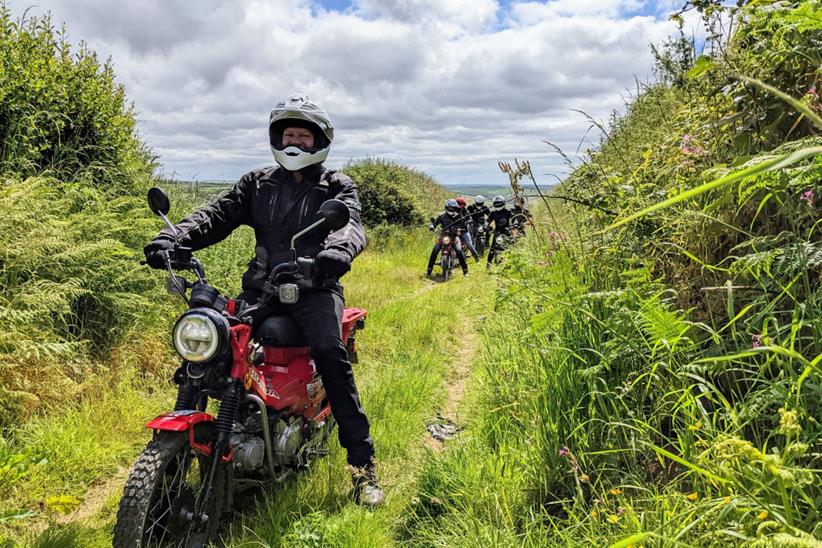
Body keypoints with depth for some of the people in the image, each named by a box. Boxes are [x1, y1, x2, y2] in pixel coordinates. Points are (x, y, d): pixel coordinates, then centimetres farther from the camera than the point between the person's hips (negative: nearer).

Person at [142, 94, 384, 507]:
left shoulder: (338, 187, 9)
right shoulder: (258, 183, 18)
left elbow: (350, 222, -12)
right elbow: (218, 214, 5)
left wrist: (339, 249, -37)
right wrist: (174, 237, -15)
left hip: (314, 286, -3)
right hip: (261, 286, 4)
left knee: (330, 353, -25)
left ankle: (362, 462, -16)